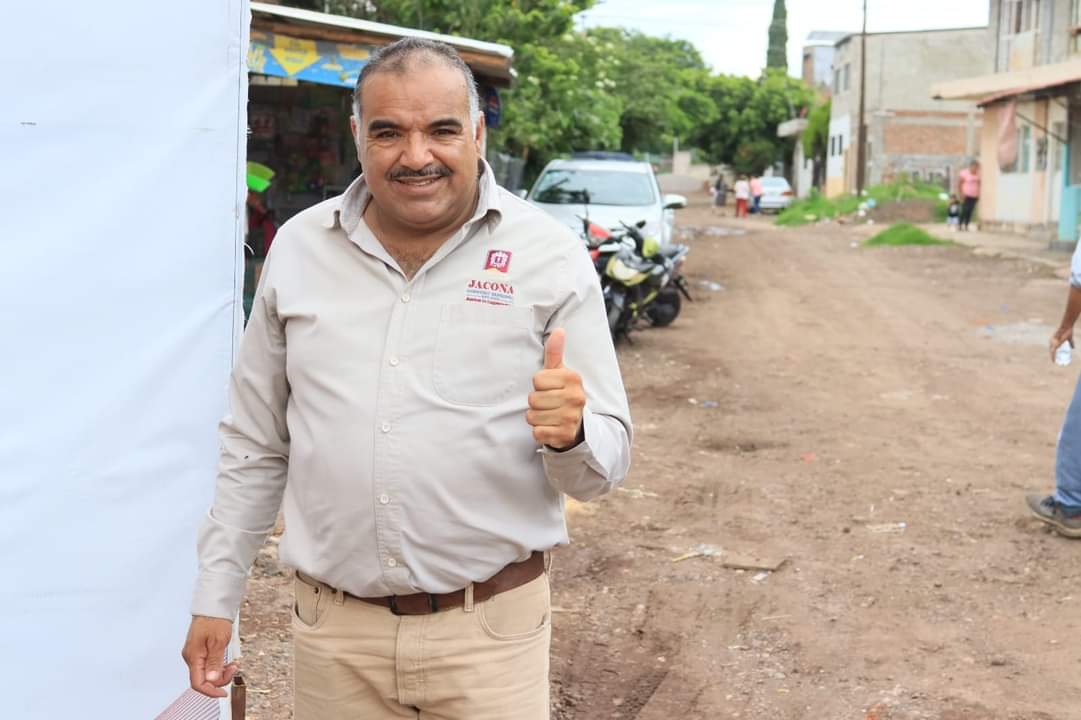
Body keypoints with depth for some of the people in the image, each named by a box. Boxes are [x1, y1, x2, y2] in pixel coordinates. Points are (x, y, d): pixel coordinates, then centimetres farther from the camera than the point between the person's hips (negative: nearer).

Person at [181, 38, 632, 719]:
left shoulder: (553, 256, -6)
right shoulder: (299, 248, 1)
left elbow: (606, 464, -4)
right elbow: (255, 447, 9)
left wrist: (571, 435, -26)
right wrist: (216, 597, 8)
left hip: (490, 632, -2)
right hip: (332, 632, 2)